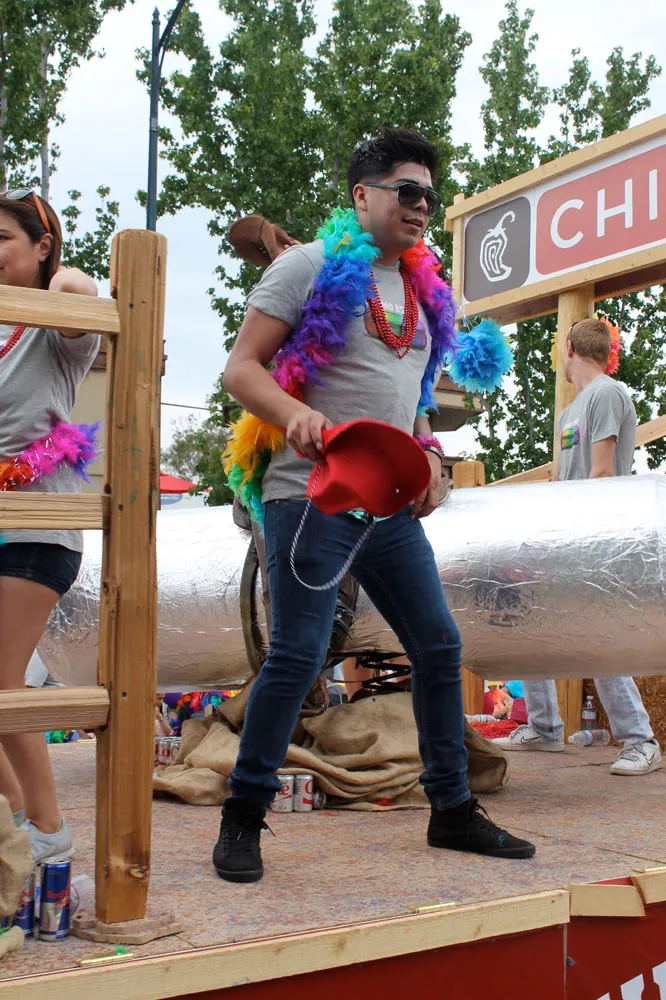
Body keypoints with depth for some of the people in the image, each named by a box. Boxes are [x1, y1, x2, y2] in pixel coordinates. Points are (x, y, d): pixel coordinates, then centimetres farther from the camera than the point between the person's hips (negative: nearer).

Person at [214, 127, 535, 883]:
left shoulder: (425, 289, 17)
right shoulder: (309, 267, -2)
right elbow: (241, 368, -6)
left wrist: (428, 457, 8)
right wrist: (295, 415, -25)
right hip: (309, 498, -7)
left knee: (439, 649, 8)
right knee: (296, 656, -11)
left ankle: (452, 810, 23)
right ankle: (242, 819, 6)